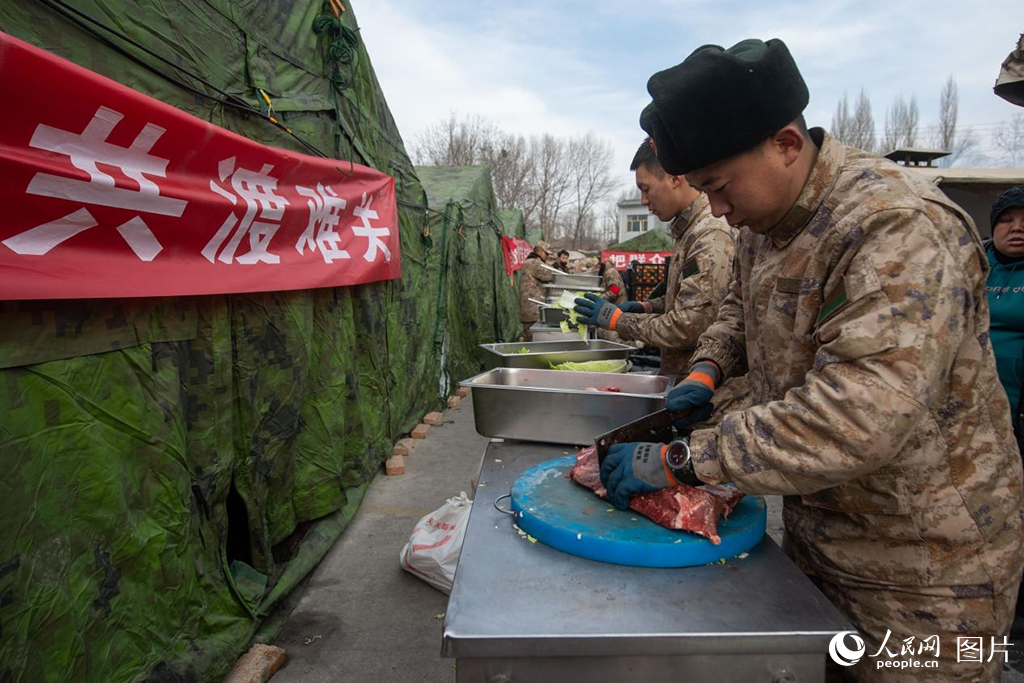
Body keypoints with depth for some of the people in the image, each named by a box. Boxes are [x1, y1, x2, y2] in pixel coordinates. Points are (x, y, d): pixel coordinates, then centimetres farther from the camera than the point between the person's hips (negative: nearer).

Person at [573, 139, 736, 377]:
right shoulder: (690, 228, 10)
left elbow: (686, 328, -24)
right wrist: (647, 307, 6)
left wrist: (615, 319, -14)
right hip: (679, 370, 9)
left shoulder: (711, 236, -21)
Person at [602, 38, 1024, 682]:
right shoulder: (764, 218, 0)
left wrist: (678, 460, -33)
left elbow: (857, 421, -38)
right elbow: (742, 305, 18)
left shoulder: (899, 230, -29)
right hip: (815, 527, 8)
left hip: (923, 561, -7)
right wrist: (708, 369, -2)